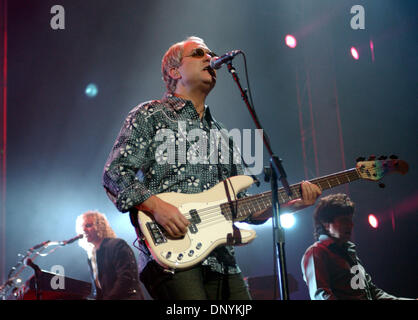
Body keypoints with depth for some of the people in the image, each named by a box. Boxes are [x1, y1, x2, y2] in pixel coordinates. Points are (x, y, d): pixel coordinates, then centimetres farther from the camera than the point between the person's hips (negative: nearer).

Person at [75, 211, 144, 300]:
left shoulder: (118, 245, -6)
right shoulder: (91, 256, 17)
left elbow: (127, 278, -15)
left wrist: (109, 298, -16)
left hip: (125, 297, -7)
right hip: (102, 297, 7)